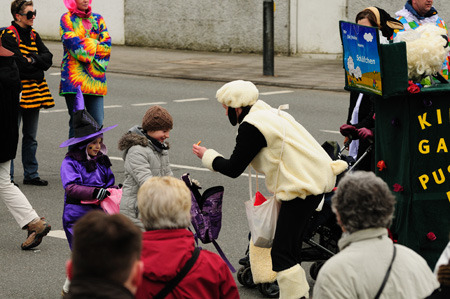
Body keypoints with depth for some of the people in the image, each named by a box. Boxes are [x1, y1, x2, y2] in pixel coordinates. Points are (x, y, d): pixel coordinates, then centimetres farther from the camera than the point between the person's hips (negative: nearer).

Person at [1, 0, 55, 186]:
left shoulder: (33, 35, 13)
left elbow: (48, 58, 3)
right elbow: (18, 63, -18)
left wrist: (31, 60, -12)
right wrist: (38, 63, -5)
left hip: (34, 91, 7)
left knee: (31, 136, 13)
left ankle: (31, 174, 20)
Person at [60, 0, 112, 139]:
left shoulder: (98, 19, 16)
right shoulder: (67, 19, 5)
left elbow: (107, 46, 5)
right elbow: (73, 44, -10)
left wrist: (86, 44, -6)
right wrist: (95, 44, -3)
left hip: (95, 78, 4)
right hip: (74, 77, -3)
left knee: (97, 123, -2)